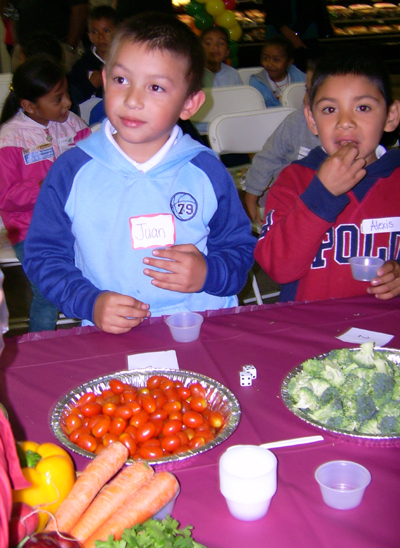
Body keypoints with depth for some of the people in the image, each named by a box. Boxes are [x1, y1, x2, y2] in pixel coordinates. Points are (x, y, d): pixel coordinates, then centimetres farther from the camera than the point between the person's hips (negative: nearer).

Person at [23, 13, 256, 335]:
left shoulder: (207, 172, 3)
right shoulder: (73, 170, 2)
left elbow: (240, 249, 11)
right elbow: (44, 254, 5)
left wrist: (208, 274, -10)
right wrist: (90, 302, -10)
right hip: (109, 338, 1)